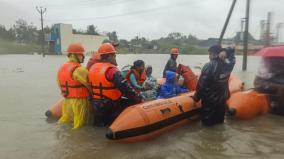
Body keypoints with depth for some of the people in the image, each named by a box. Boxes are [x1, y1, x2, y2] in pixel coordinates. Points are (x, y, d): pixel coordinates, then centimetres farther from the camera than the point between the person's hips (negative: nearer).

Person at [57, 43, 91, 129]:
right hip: (79, 102, -8)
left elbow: (60, 86, 13)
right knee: (78, 127, 5)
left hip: (66, 101, 8)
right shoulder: (79, 70, -20)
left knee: (64, 123, 21)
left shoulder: (61, 68, 7)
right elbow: (90, 86, -16)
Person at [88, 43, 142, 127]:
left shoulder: (93, 68, 5)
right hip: (109, 106, -8)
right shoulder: (111, 70, -20)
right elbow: (125, 88, -25)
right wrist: (137, 98, -13)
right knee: (134, 103, -2)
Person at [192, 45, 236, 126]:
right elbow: (231, 51, 13)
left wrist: (196, 97, -8)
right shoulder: (228, 64, -7)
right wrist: (225, 51, -9)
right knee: (220, 119, 22)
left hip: (209, 99, -5)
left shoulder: (209, 66, -24)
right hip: (222, 98, 5)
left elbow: (202, 84, -21)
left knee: (207, 121, 9)